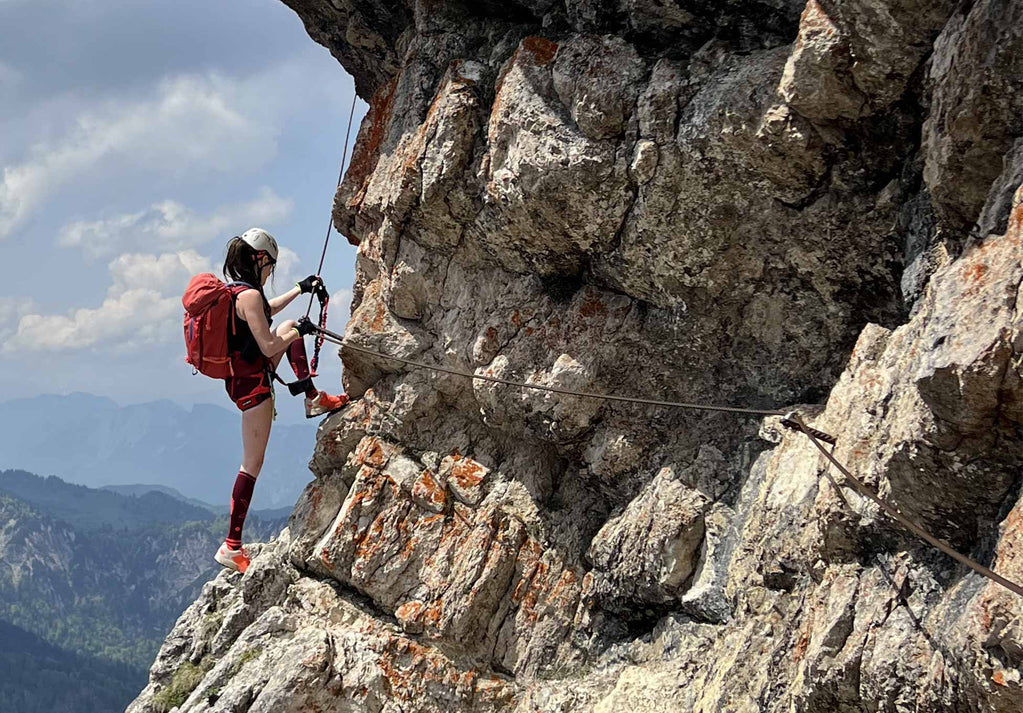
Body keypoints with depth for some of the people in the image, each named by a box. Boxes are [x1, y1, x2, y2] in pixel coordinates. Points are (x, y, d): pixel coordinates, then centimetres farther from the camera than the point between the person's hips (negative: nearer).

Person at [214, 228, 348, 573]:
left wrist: (300, 289, 30)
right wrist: (300, 330, -7)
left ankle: (313, 398, 30)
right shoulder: (249, 295, -23)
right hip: (252, 382, -9)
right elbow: (269, 347, -24)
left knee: (290, 327, 27)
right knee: (253, 463, -5)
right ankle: (232, 546, -2)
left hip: (243, 373, 9)